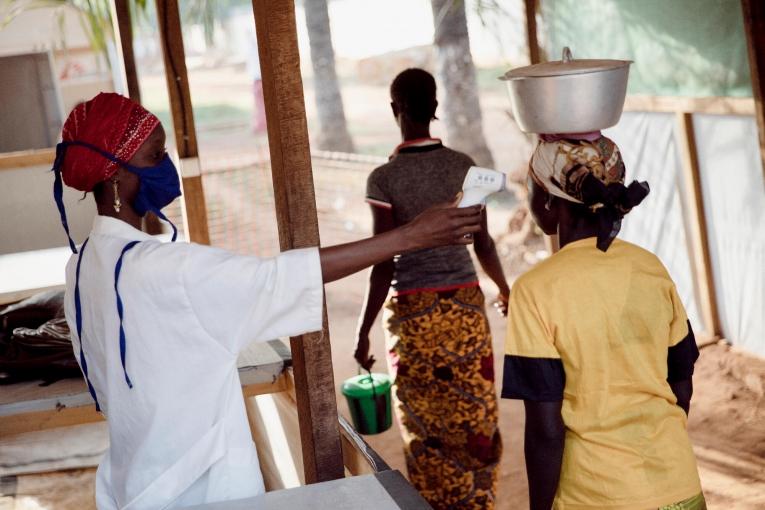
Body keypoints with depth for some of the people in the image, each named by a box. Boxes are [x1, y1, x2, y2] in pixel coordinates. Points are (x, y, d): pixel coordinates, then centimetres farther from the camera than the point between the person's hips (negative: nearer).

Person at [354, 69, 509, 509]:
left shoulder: (384, 179, -12)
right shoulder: (464, 166, -3)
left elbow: (384, 265, -13)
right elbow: (483, 244, 4)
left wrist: (364, 332, -5)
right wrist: (505, 290, 23)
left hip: (413, 313, -3)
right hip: (465, 306, 3)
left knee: (428, 427, 10)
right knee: (476, 418, 15)